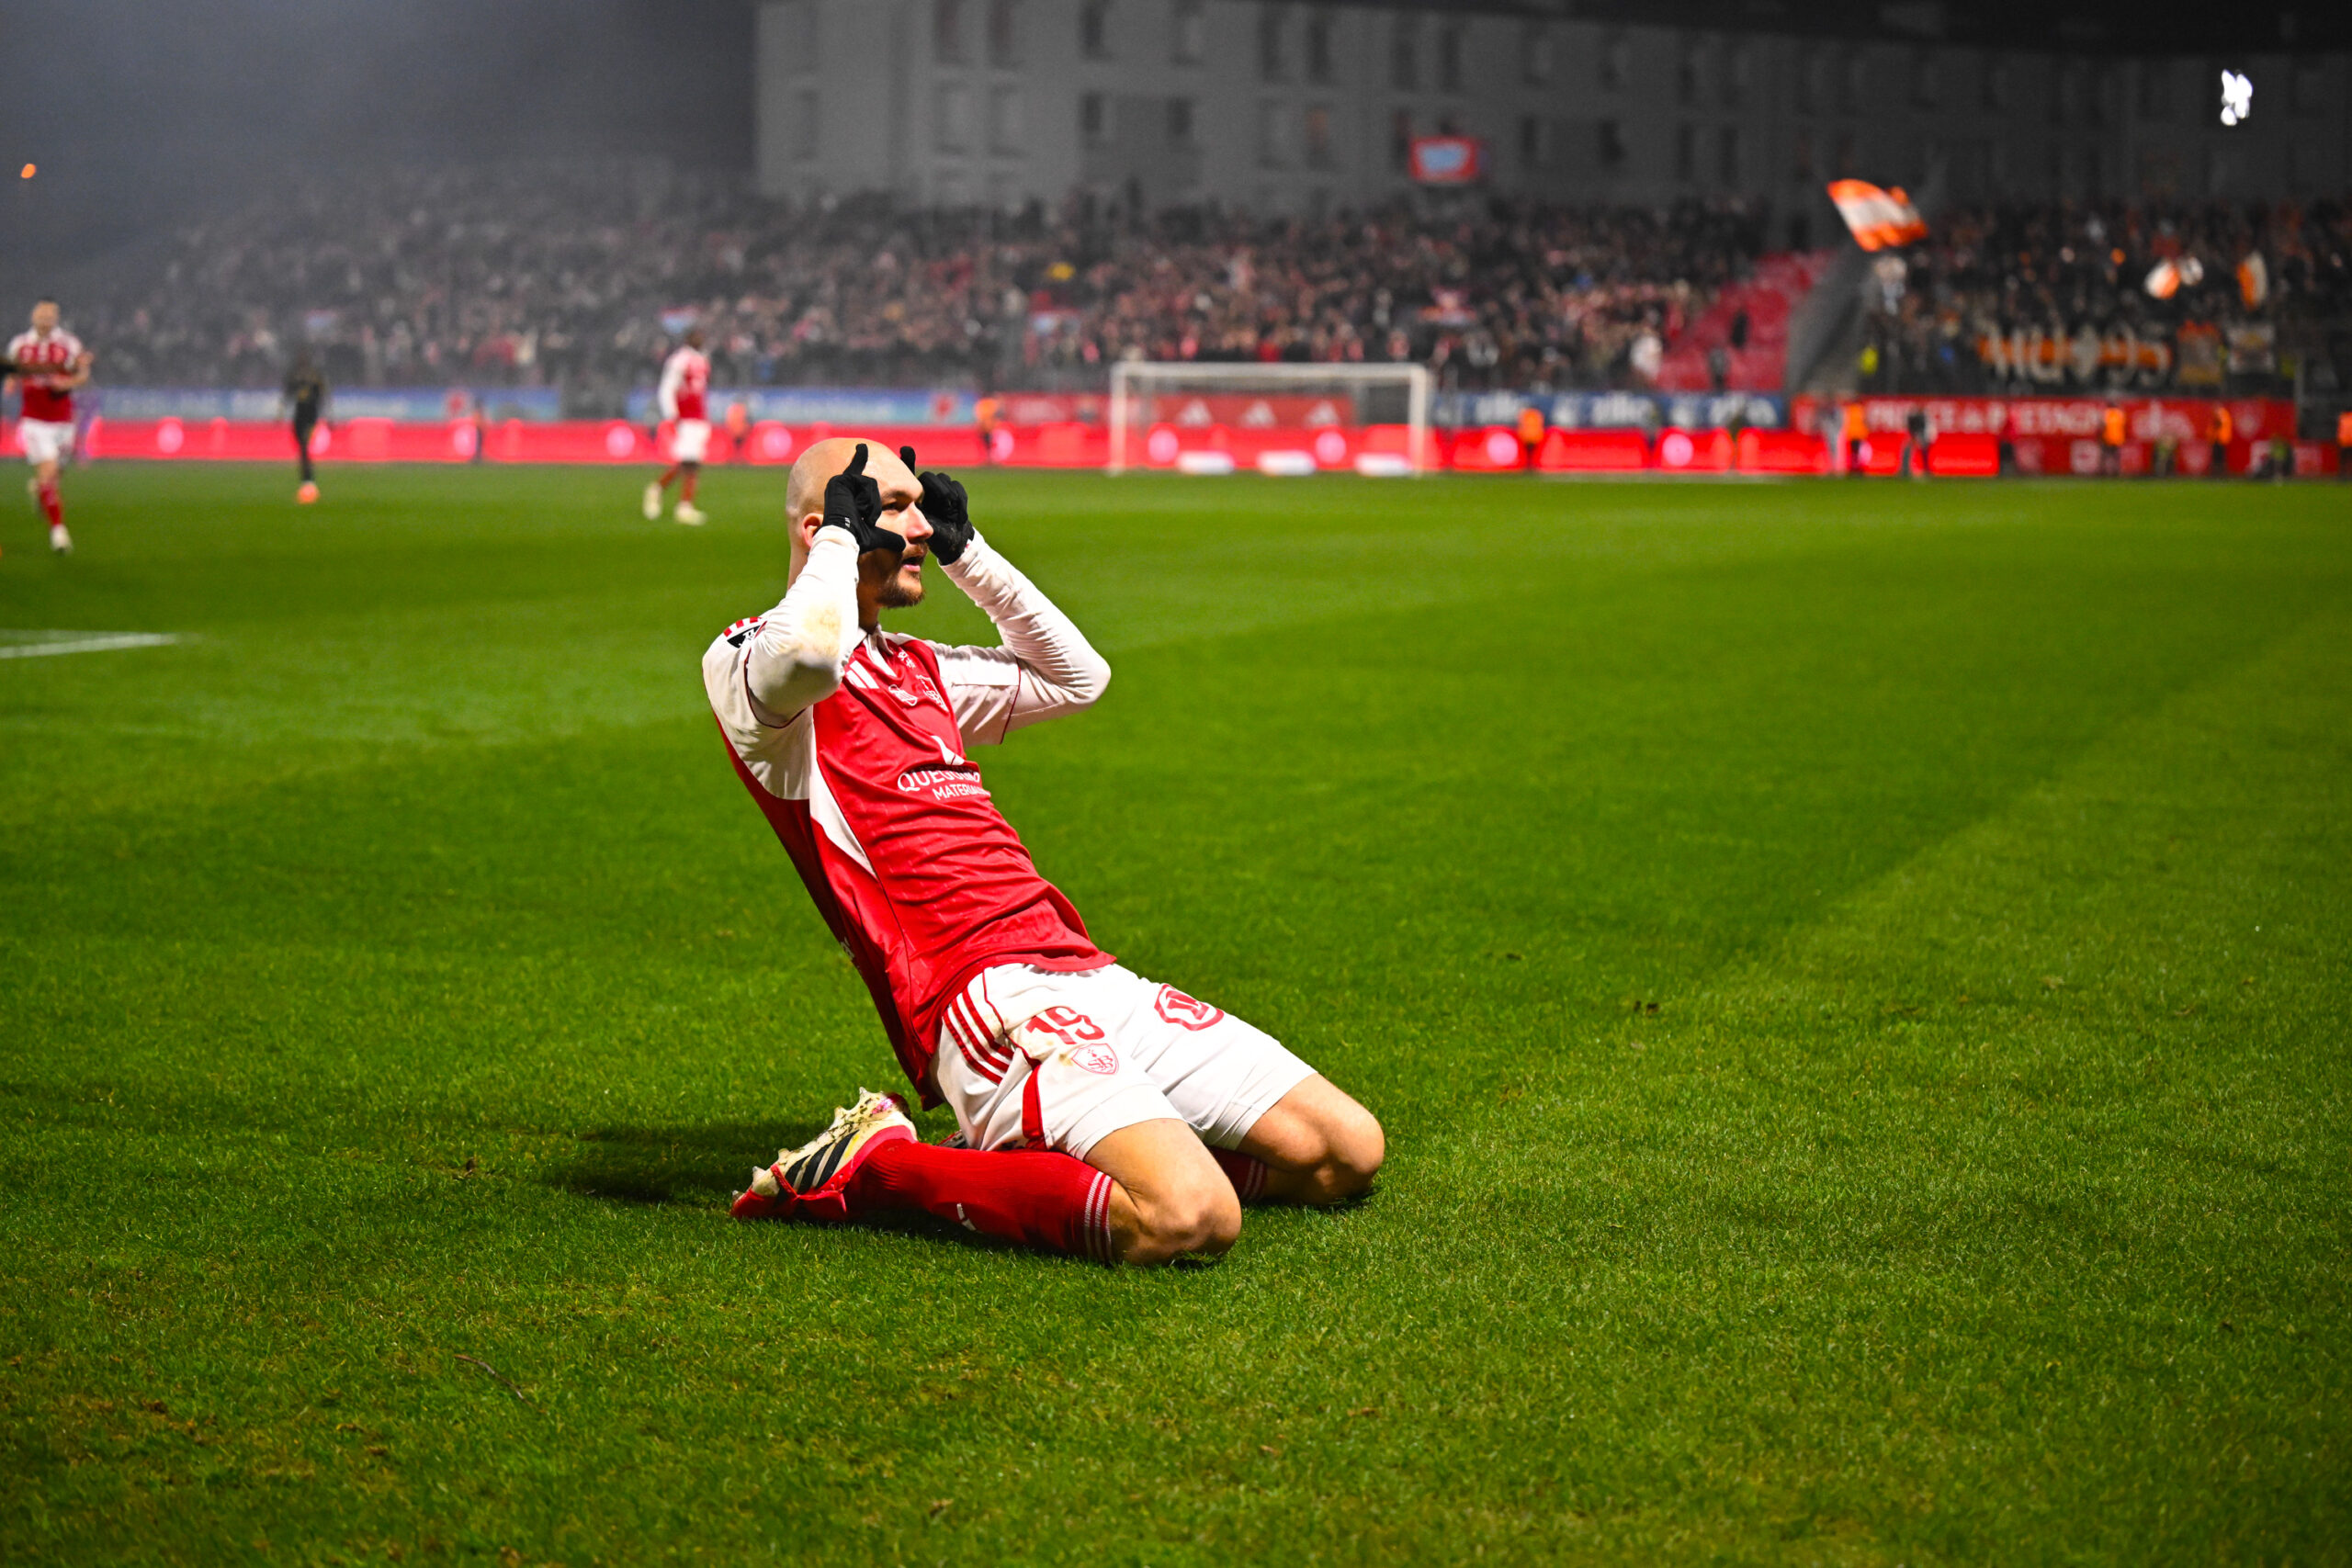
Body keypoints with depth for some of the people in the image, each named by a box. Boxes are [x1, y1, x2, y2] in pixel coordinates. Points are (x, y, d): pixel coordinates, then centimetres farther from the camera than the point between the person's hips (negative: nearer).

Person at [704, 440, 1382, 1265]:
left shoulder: (916, 669, 25)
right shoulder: (748, 660, -1)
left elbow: (1076, 676, 37)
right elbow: (811, 655, -26)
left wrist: (966, 551, 28)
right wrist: (841, 538, -7)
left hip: (1092, 978, 9)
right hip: (985, 1001, -9)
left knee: (1347, 1153, 4)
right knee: (1187, 1219, -30)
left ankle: (1024, 1148, 10)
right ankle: (873, 1166, -11)